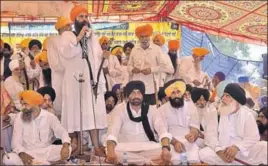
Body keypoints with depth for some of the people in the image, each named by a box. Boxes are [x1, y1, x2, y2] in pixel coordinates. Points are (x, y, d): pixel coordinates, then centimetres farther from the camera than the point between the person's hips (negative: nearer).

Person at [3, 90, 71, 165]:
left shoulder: (49, 116, -7)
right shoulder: (20, 117, -6)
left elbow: (62, 132, -10)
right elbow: (16, 141, -10)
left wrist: (65, 146, -33)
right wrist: (22, 154, -31)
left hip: (46, 151, -1)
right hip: (27, 153, 1)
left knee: (68, 149, -26)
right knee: (7, 159, -30)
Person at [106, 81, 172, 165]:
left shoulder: (152, 109, 1)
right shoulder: (120, 109, -2)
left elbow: (161, 128, -15)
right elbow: (113, 130, -17)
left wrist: (166, 148, -36)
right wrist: (110, 151, -37)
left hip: (147, 149, -1)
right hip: (126, 149, 1)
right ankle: (151, 161, -25)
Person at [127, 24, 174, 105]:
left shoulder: (156, 49, -3)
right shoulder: (134, 49, 8)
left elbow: (169, 67, -6)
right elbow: (129, 65, 17)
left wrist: (152, 69, -14)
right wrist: (132, 69, -6)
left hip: (150, 89, -3)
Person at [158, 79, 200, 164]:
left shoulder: (191, 106, 11)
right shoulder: (163, 109, 5)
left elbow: (195, 128, 2)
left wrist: (193, 136, -24)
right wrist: (175, 142, -24)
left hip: (189, 141, 2)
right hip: (172, 142, -2)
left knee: (194, 160, -28)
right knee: (175, 160, -32)